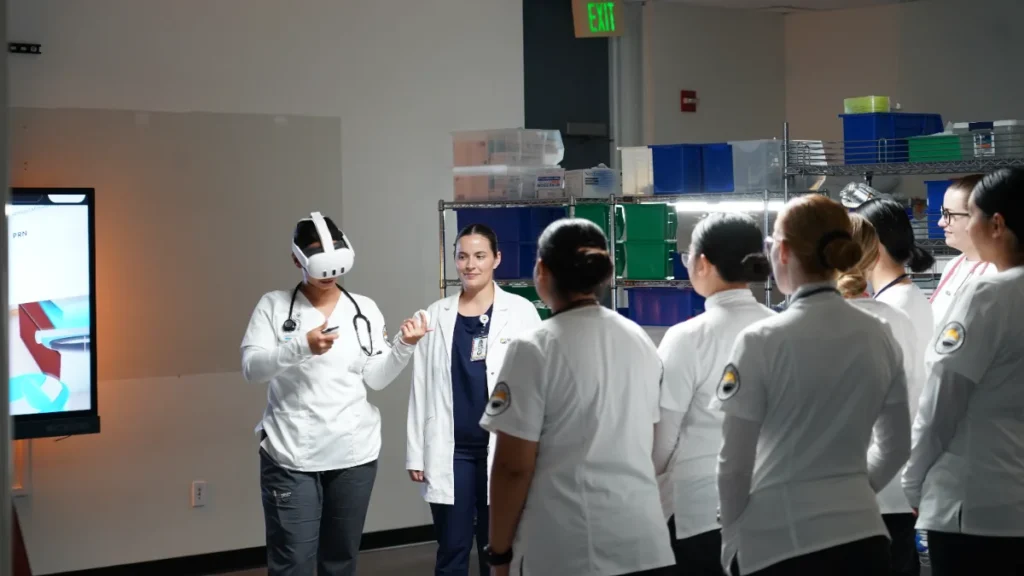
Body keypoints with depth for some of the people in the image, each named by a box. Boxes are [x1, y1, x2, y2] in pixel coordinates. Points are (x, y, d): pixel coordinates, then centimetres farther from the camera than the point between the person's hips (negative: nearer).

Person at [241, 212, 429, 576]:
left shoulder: (364, 310, 7)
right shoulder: (274, 305, -1)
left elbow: (376, 378, 4)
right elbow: (252, 369, -12)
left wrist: (403, 346, -13)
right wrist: (302, 346, -26)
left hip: (354, 453, 3)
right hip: (291, 455, -3)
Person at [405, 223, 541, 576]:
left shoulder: (521, 312, -1)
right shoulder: (437, 315, 6)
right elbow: (421, 388, 7)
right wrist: (416, 452, 4)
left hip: (503, 448, -2)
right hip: (451, 450, 2)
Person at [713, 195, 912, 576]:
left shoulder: (763, 341, -13)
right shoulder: (880, 337, 3)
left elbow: (735, 462, -9)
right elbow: (896, 445, 12)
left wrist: (730, 538, 4)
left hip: (778, 540, -5)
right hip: (863, 533, 5)